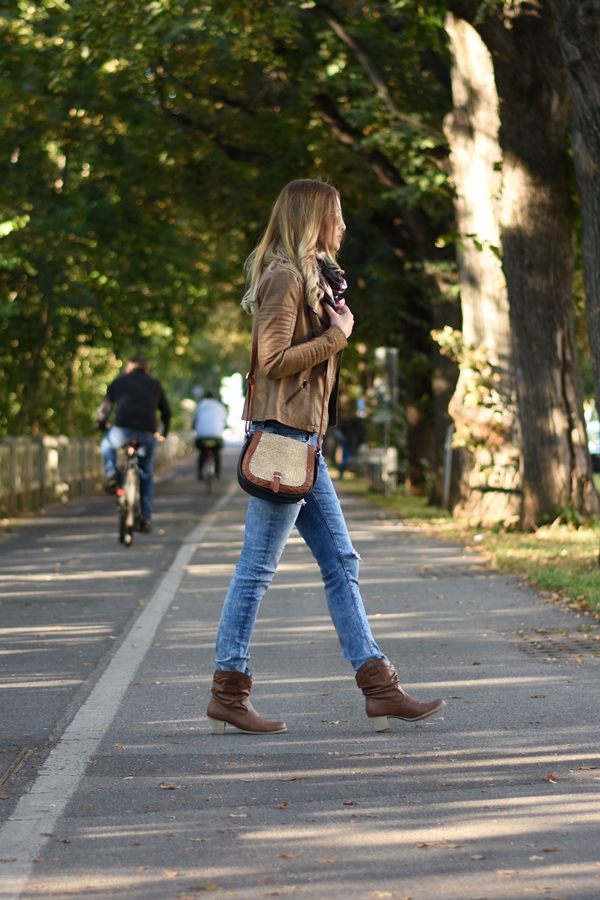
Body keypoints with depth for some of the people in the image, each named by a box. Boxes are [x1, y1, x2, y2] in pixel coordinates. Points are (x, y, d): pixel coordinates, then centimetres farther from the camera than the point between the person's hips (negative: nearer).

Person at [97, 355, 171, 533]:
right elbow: (166, 412, 28)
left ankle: (111, 475, 9)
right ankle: (146, 519, 17)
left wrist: (102, 426, 44)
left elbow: (104, 408, 23)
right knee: (146, 475, 19)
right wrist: (162, 432, 44)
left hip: (123, 429, -1)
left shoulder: (119, 382, 20)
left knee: (107, 445, 34)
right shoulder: (155, 384, 23)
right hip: (147, 434, 1)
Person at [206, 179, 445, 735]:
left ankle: (379, 689, 10)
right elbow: (273, 359, -17)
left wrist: (339, 328, 10)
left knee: (341, 563, 8)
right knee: (258, 566, -5)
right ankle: (228, 693, 3)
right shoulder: (285, 276, -11)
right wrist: (335, 336, -11)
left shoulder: (311, 275, 19)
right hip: (282, 433, -10)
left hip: (302, 437, 10)